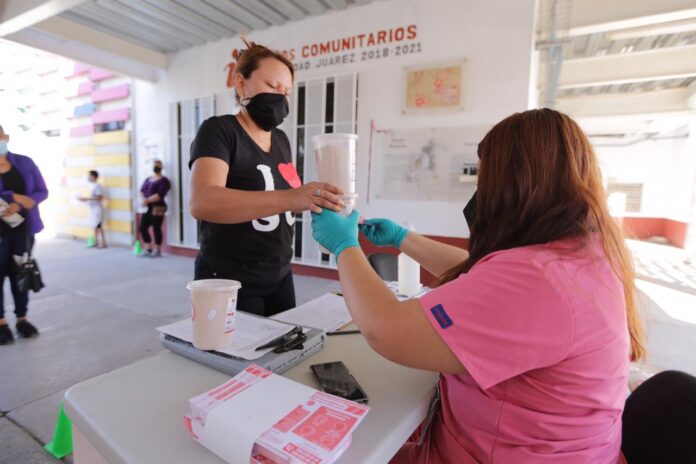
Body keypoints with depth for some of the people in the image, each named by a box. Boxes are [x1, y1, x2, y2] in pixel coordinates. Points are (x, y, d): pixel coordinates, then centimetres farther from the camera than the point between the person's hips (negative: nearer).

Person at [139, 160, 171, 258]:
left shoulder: (163, 180, -5)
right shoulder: (148, 179, 18)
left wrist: (148, 200, -19)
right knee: (143, 227, 6)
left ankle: (158, 251, 10)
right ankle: (148, 249, 19)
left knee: (156, 228, -2)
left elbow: (160, 195, -16)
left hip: (157, 207, -7)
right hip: (147, 208, 7)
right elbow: (142, 191, 11)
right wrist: (143, 199, -9)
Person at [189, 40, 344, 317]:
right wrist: (288, 198, -41)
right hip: (229, 282, -6)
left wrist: (314, 199, -3)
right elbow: (202, 202, -30)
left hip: (280, 278, 7)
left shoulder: (281, 140, 9)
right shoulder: (218, 130, -12)